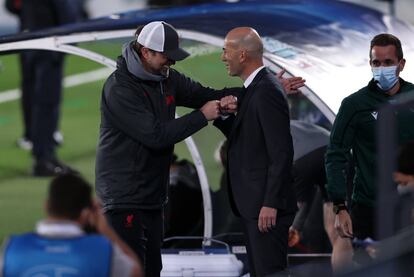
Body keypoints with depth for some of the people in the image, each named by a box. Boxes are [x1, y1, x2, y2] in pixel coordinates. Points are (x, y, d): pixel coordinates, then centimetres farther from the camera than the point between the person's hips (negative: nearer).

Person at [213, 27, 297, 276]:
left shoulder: (267, 91, -17)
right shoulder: (254, 88, 14)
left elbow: (282, 152, -20)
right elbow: (241, 136, 18)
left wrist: (270, 204, -22)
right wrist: (222, 115, -1)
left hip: (266, 208, -10)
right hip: (254, 203, 10)